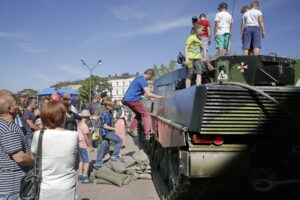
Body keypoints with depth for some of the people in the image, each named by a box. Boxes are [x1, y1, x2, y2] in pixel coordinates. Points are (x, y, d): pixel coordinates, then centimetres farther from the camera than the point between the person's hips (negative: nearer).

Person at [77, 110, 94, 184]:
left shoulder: (79, 124, 10)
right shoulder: (84, 125, -18)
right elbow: (86, 137, -19)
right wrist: (90, 146, -15)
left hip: (80, 144, 9)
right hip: (84, 145, -9)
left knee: (81, 160, 15)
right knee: (87, 161, -4)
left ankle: (80, 176, 21)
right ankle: (84, 177, -3)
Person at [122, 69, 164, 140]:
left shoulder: (139, 78, 20)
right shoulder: (143, 80, -12)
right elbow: (148, 94, -19)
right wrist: (158, 97, -10)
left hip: (126, 99, 10)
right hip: (133, 100, -10)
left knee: (139, 114, 23)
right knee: (146, 115, -6)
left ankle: (131, 130, 21)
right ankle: (147, 134, -15)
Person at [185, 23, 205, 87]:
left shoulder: (199, 39, 18)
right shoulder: (191, 37, -1)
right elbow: (186, 48, -6)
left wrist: (201, 58, 17)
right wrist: (187, 58, -17)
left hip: (197, 59, 6)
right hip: (191, 58, -6)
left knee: (199, 72, -13)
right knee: (189, 75, -4)